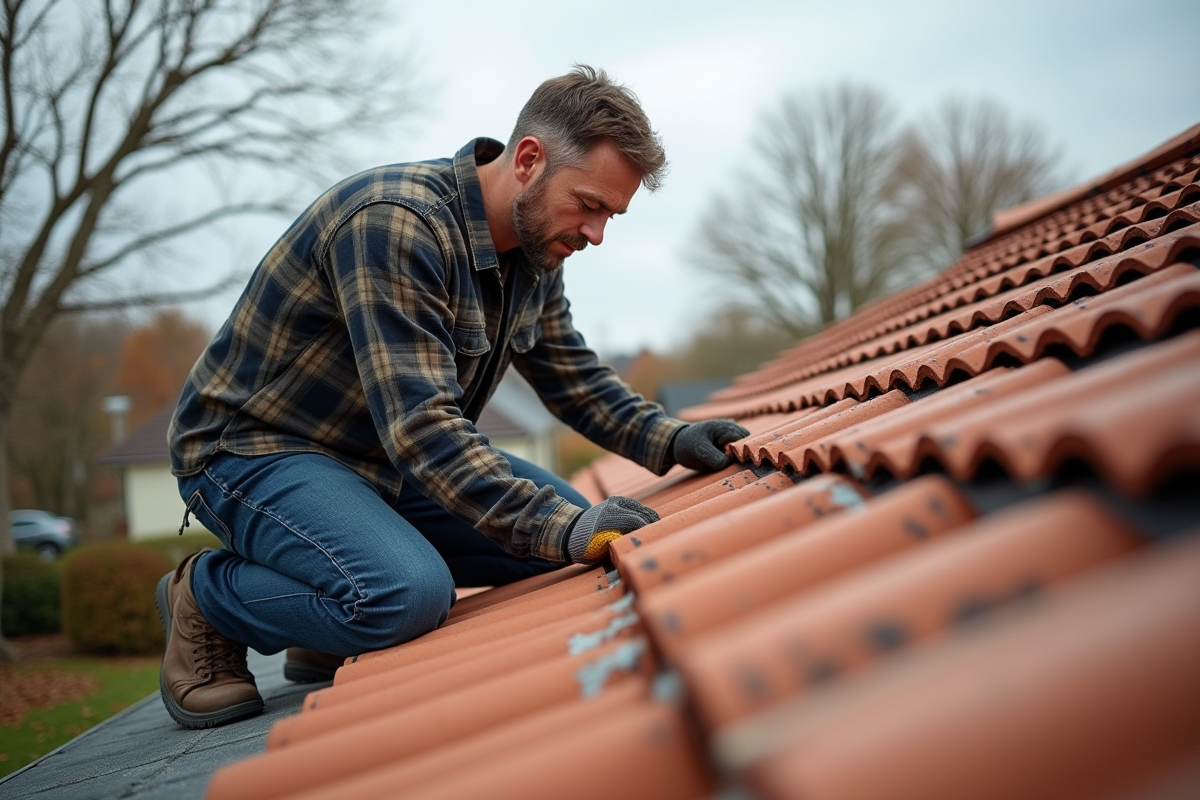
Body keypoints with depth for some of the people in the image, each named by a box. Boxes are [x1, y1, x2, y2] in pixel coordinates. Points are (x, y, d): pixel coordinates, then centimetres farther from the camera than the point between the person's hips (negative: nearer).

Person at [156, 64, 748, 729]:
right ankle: (204, 599, -2)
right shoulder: (393, 223, -28)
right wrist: (562, 526, -38)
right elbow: (420, 427, -34)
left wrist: (666, 439, -6)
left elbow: (572, 375, 10)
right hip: (252, 449, -8)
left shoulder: (536, 248, 0)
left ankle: (333, 624, 9)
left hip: (386, 459, 9)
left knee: (571, 528, -1)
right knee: (408, 596, -33)